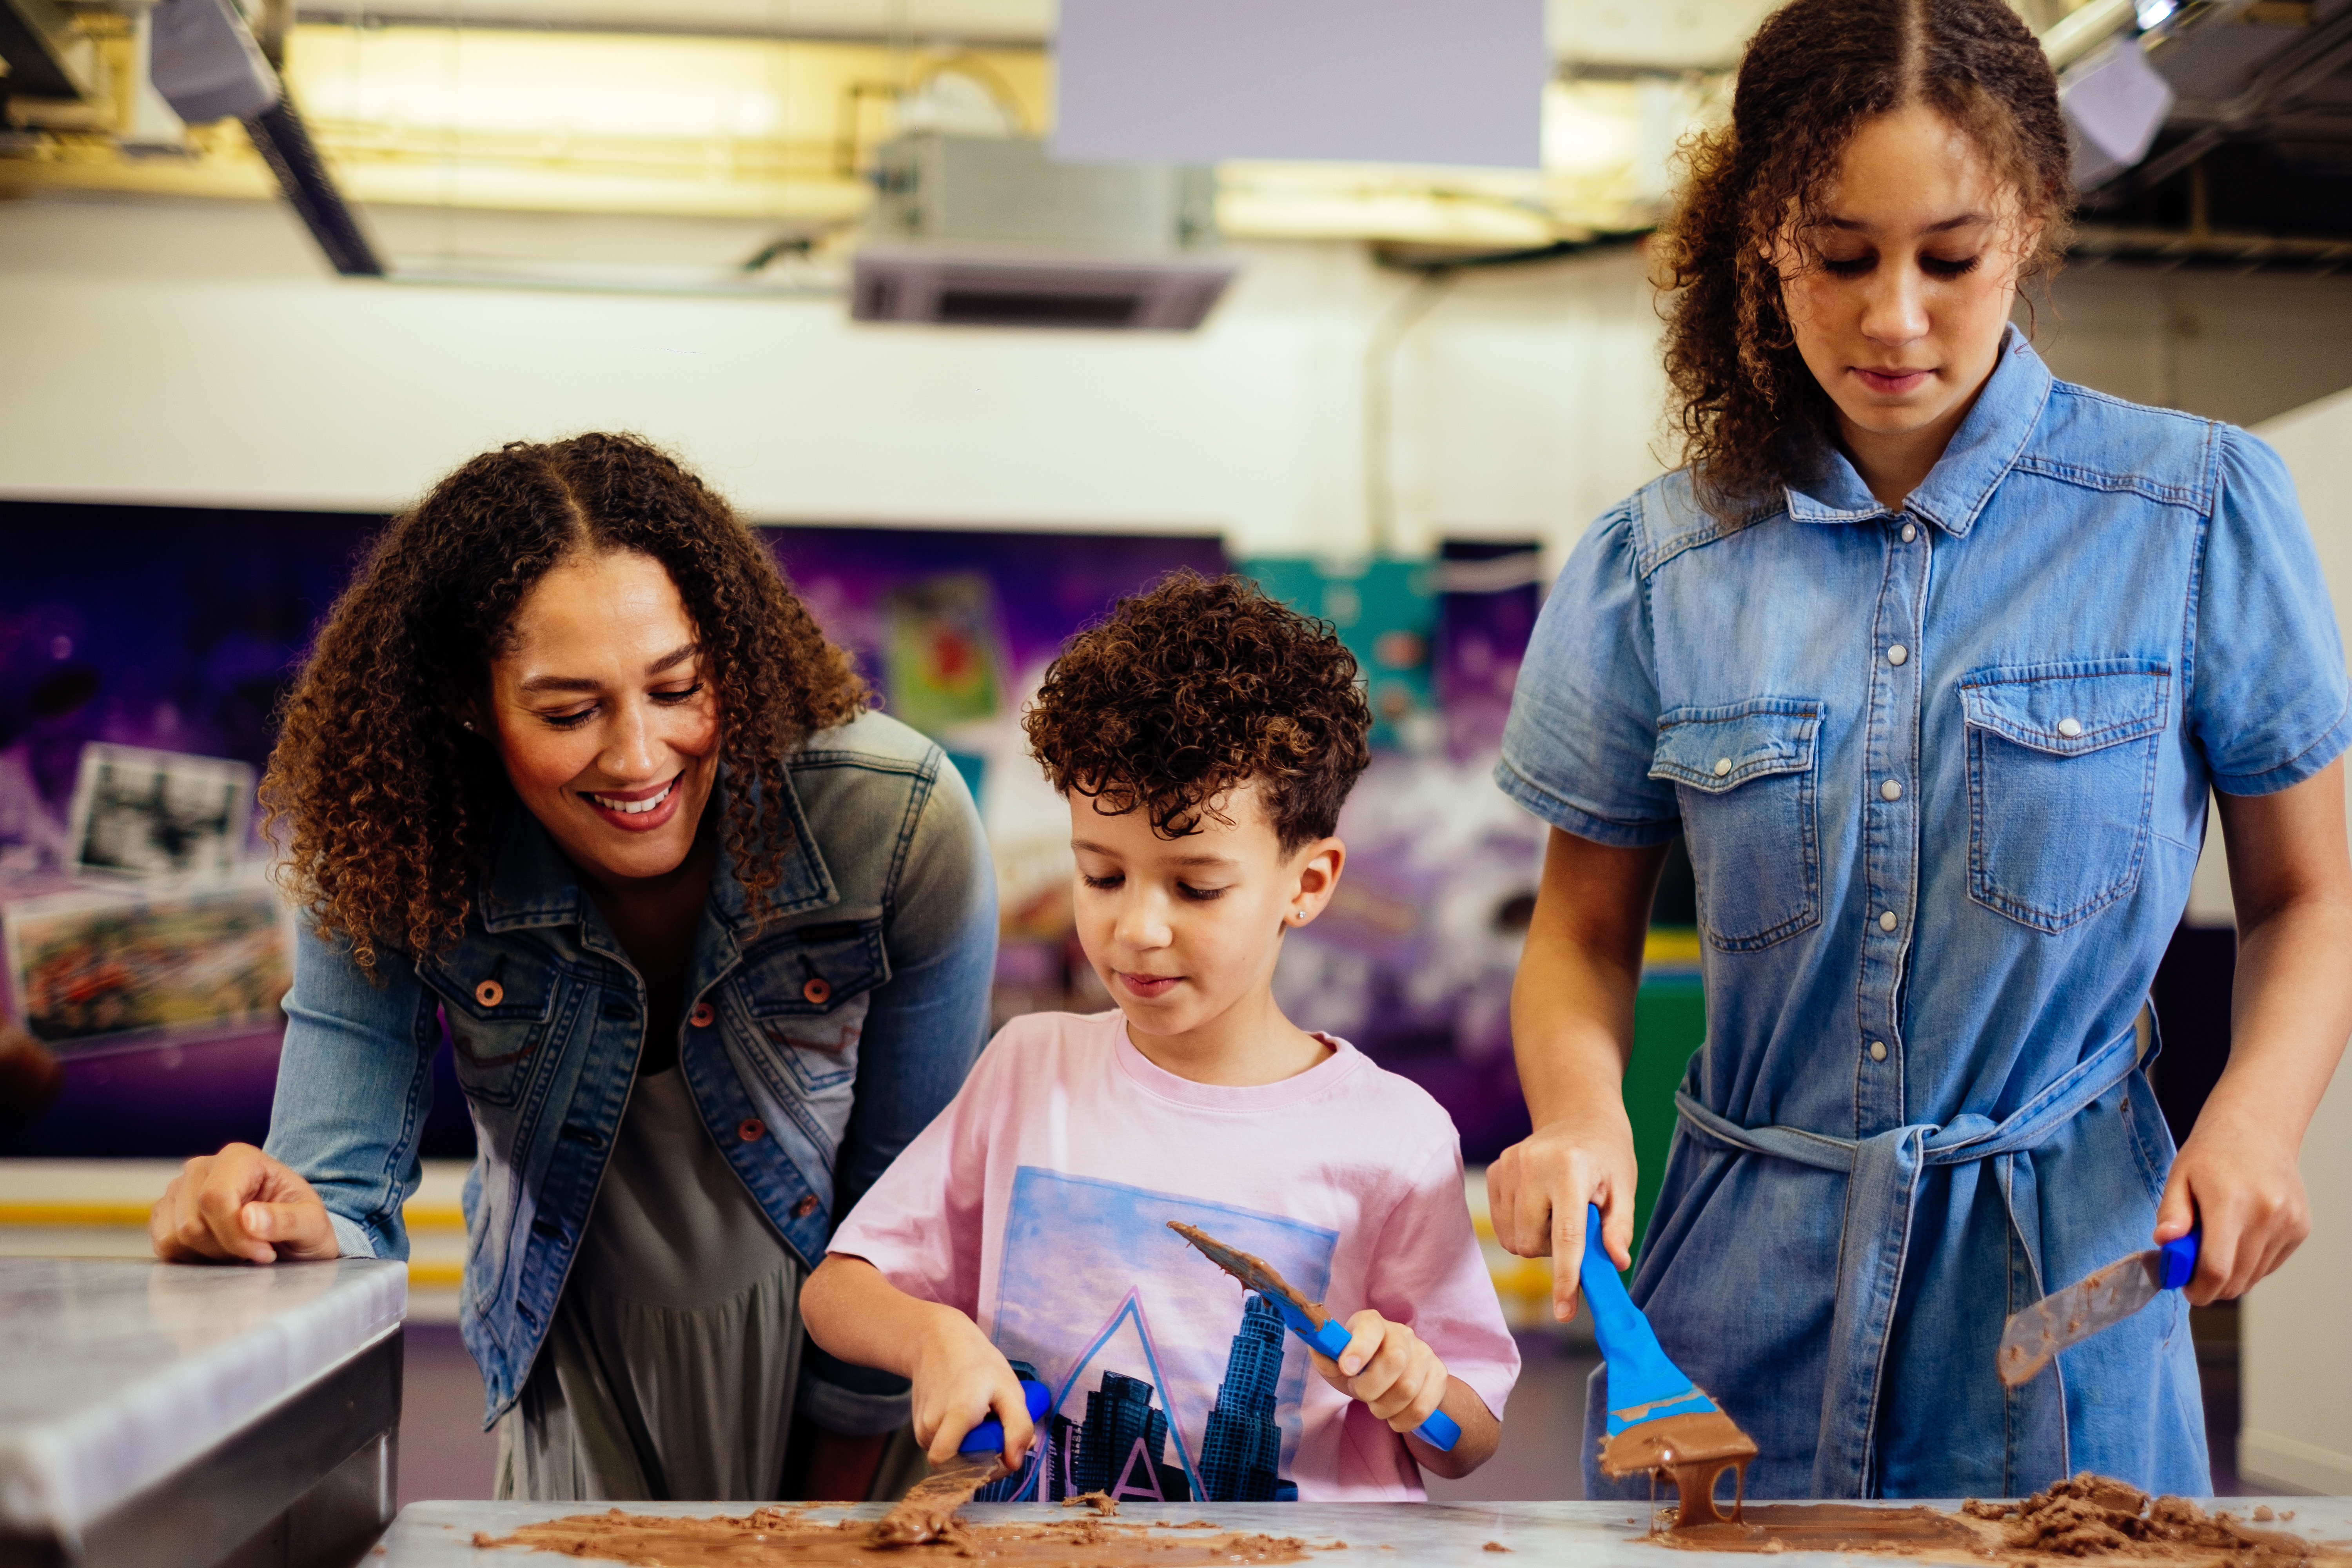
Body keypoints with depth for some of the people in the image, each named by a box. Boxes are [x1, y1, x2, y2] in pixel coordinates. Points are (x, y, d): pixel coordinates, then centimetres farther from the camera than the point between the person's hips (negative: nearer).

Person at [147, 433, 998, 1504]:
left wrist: (836, 1502, -6)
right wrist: (300, 1232, -45)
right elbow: (348, 1201, -20)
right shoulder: (393, 858, -23)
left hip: (832, 1332, 0)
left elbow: (911, 1205, -16)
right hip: (580, 1350, 1)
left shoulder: (898, 823, -27)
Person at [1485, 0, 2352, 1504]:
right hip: (1743, 1291, 2)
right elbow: (1586, 930, 8)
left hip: (2066, 1280, -1)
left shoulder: (2198, 509, -4)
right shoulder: (1656, 569, 0)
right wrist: (1579, 1112, -13)